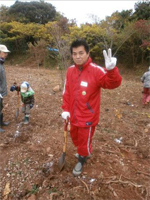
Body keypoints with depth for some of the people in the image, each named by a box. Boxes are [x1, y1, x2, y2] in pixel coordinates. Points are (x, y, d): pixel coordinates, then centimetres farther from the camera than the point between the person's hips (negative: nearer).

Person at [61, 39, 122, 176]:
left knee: (84, 141, 15)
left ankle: (81, 160, 46)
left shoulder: (96, 70, -19)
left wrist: (111, 70, -51)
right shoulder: (70, 70, -2)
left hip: (88, 117, -6)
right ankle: (84, 153, 59)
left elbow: (113, 83, -31)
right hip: (74, 115, 6)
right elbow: (66, 92, 4)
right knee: (76, 138, 27)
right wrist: (66, 109, -1)